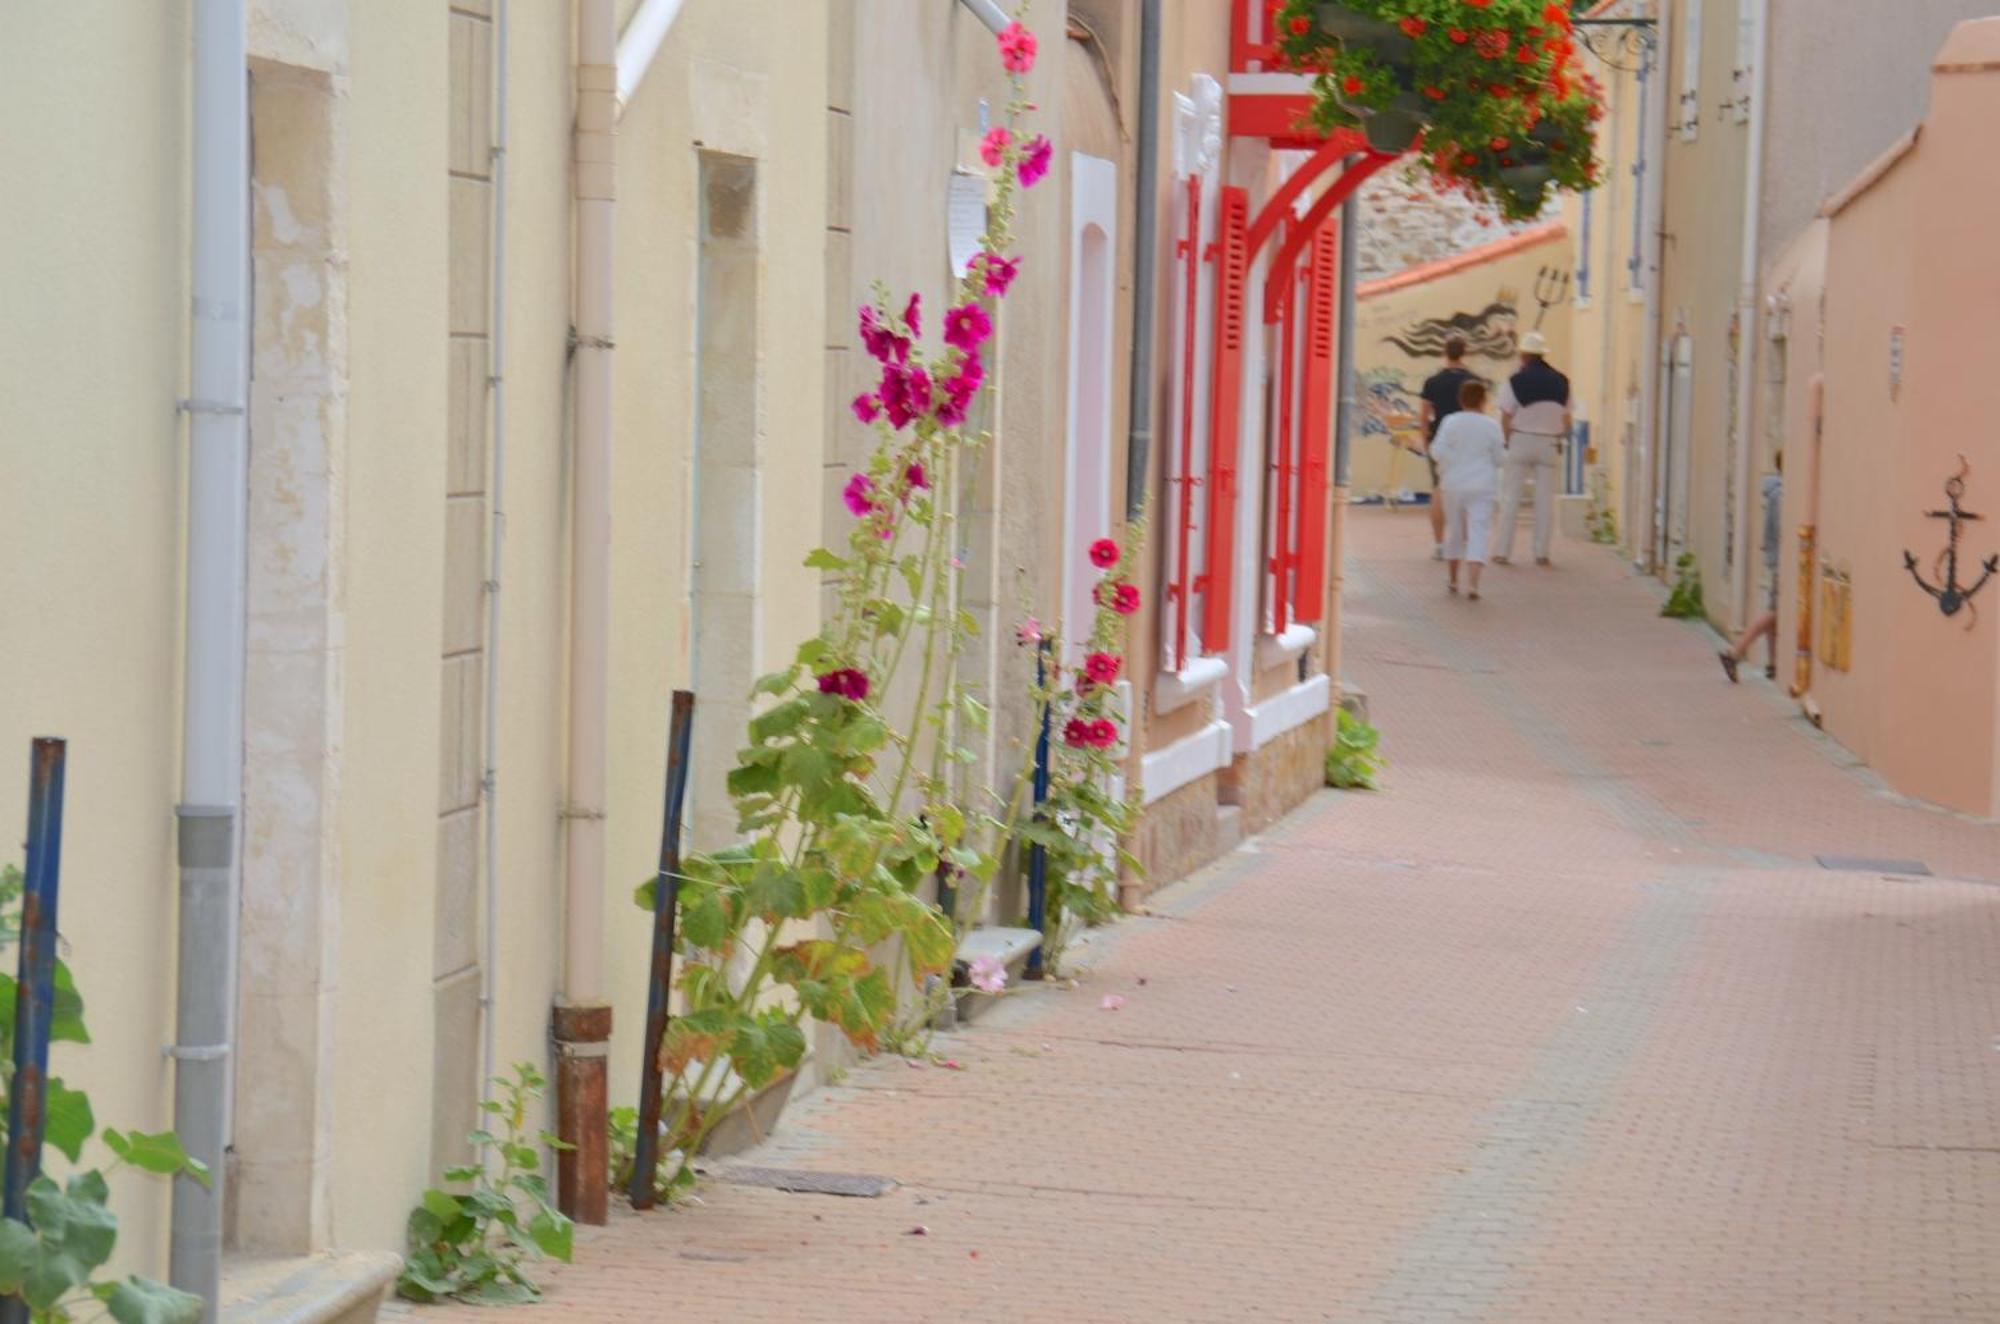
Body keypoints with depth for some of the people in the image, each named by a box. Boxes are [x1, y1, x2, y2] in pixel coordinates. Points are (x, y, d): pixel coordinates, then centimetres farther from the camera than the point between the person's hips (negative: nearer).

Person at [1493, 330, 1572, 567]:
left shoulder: (1516, 381, -9)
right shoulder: (1561, 382, 3)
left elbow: (1506, 417, -9)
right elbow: (1566, 418, 7)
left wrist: (1505, 442, 3)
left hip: (1520, 441, -3)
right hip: (1549, 444, 3)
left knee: (1510, 497, 3)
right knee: (1545, 498, 7)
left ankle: (1502, 551, 1)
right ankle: (1541, 552, 6)